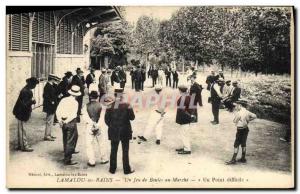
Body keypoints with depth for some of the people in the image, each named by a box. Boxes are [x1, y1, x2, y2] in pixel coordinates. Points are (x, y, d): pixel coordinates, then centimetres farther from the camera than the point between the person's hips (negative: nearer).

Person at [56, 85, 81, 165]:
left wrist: (60, 120, -1)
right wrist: (66, 122, -12)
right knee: (70, 141, 2)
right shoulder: (75, 102, -14)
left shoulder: (64, 100, 2)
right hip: (71, 123, -6)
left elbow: (58, 111, -2)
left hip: (64, 122, 6)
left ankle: (71, 150, 49)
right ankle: (67, 160, 4)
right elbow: (73, 115, -21)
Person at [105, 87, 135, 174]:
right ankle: (127, 169, 16)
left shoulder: (110, 106, -8)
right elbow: (132, 117, -4)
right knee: (125, 151, 10)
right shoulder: (127, 106, -13)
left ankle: (112, 169, 20)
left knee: (113, 151, 13)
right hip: (125, 131, -1)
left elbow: (107, 119, -4)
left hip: (114, 132, 1)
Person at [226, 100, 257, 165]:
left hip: (240, 130, -8)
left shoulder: (239, 113, -18)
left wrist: (235, 112, -1)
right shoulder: (246, 112, 5)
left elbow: (234, 121, -8)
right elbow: (254, 116, 12)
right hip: (245, 129, 8)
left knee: (236, 145, -3)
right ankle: (243, 158, 22)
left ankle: (233, 159, -1)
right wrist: (248, 120, 12)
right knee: (243, 144, 15)